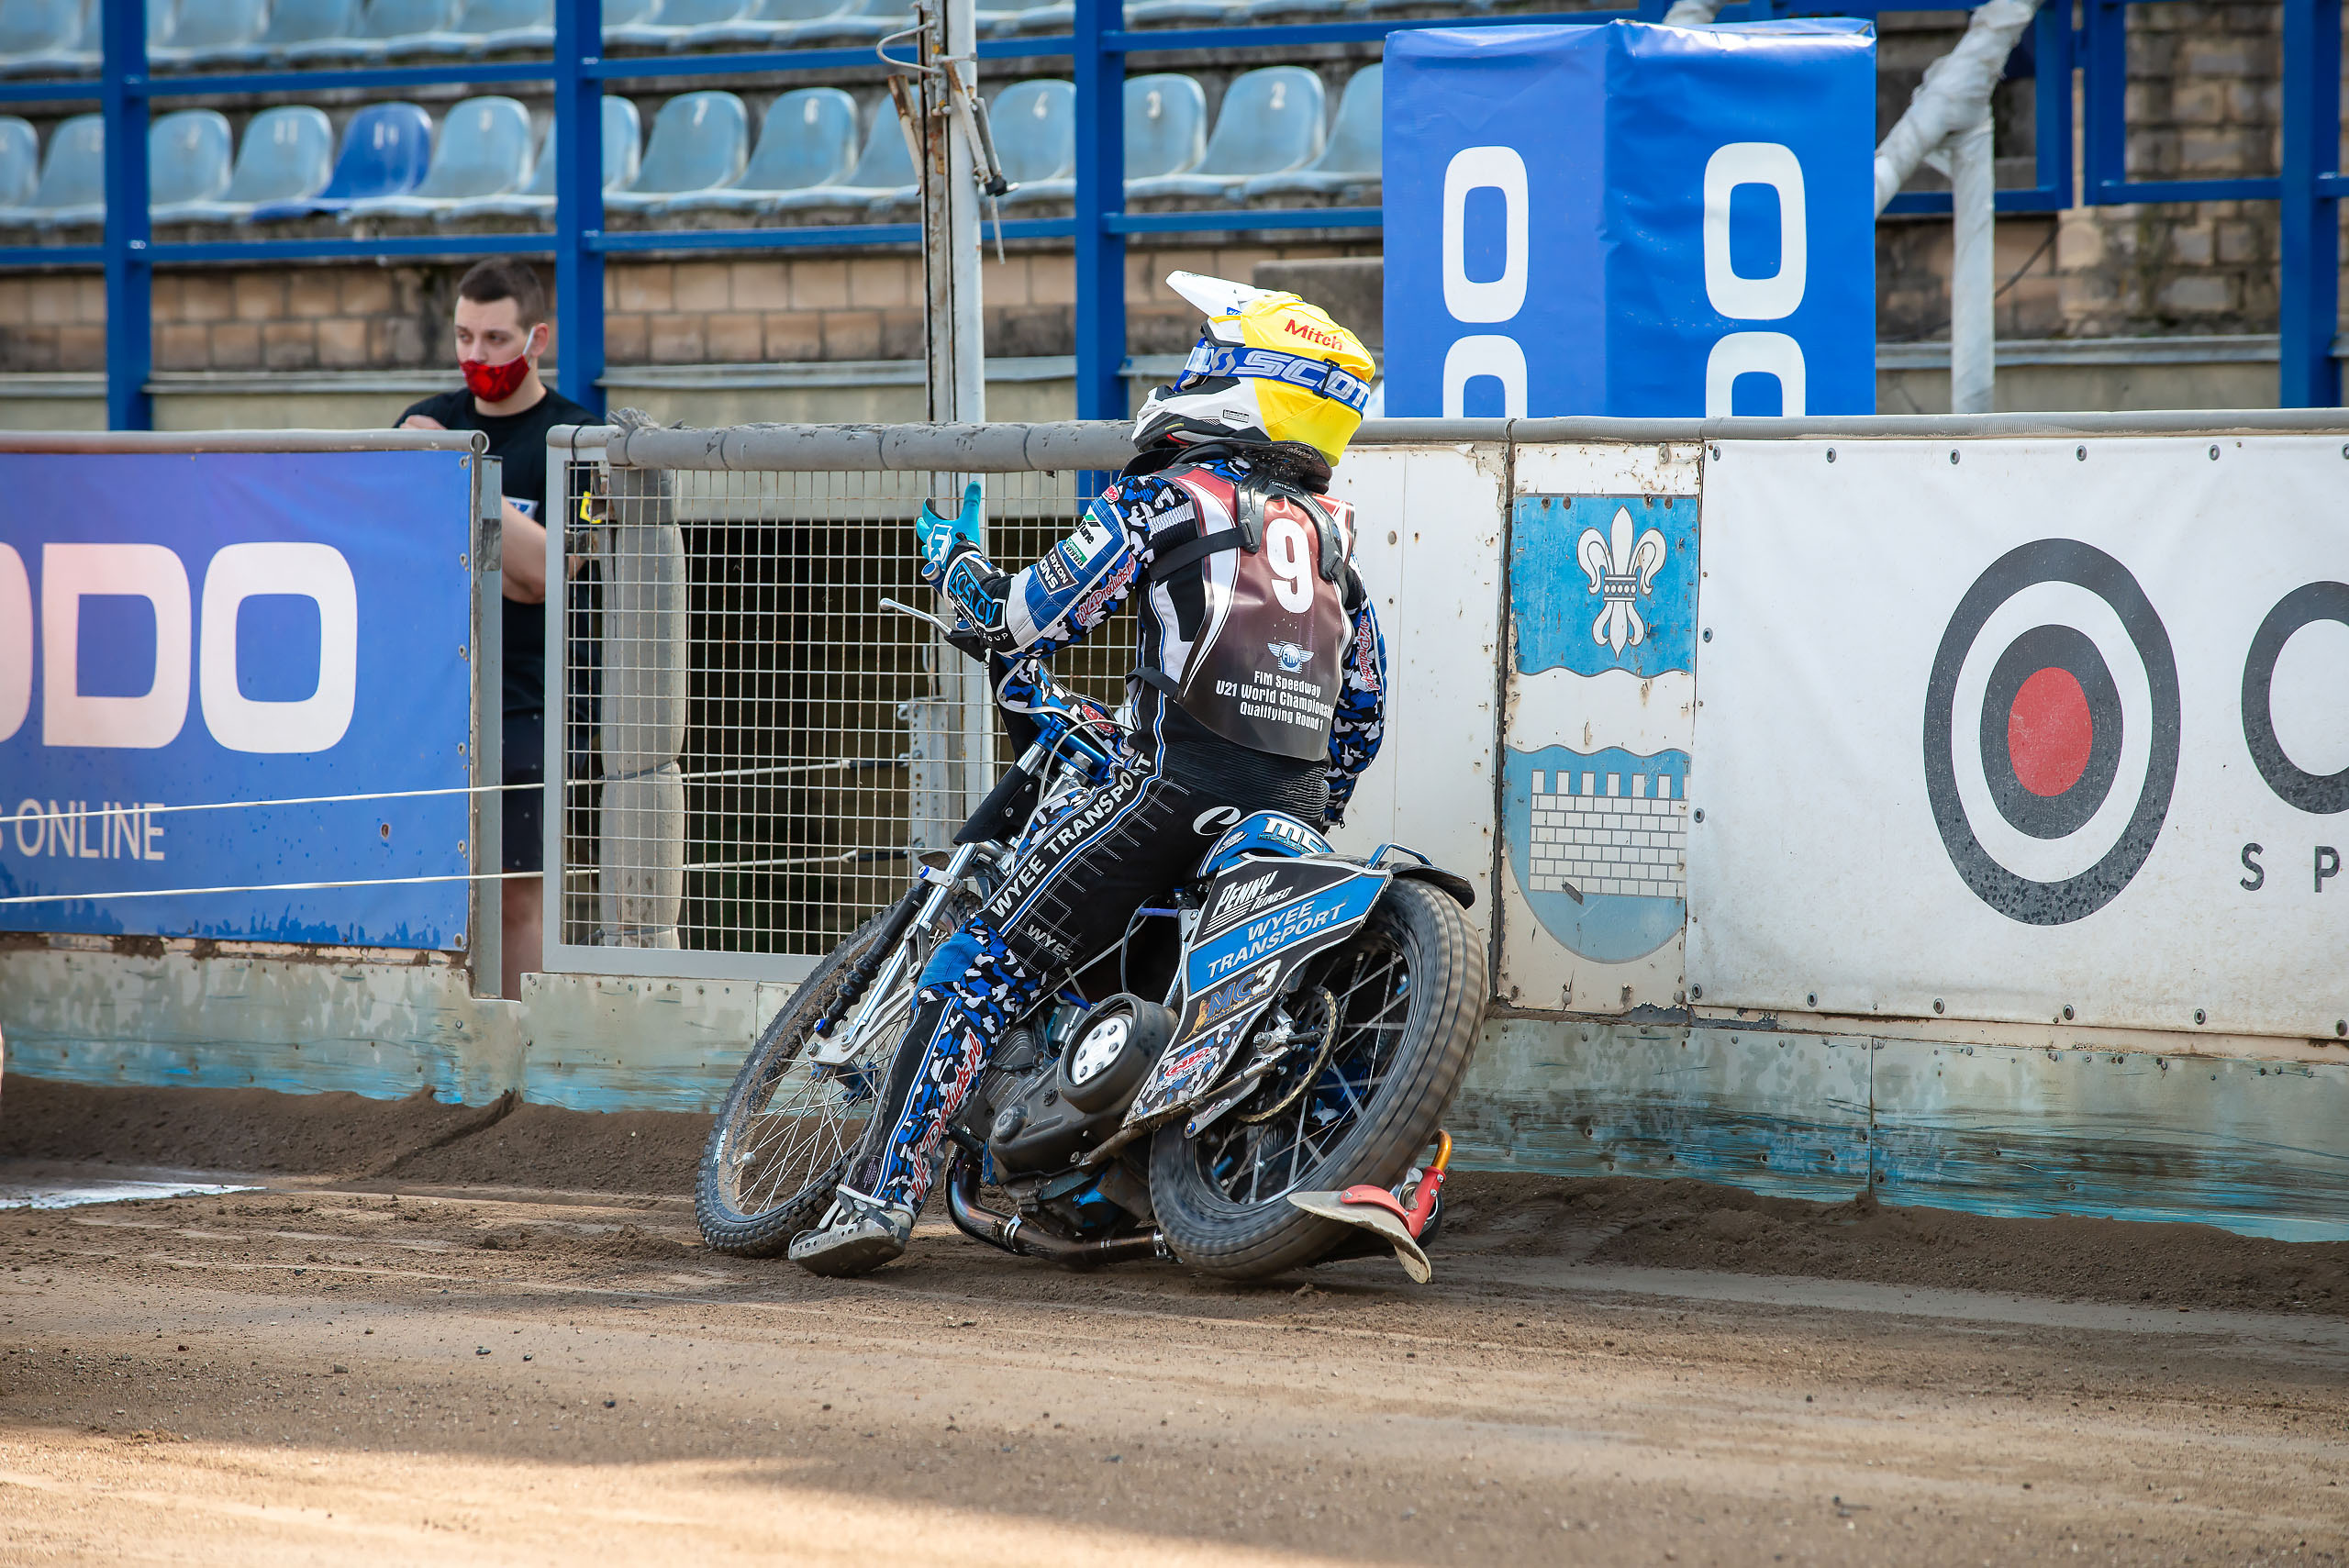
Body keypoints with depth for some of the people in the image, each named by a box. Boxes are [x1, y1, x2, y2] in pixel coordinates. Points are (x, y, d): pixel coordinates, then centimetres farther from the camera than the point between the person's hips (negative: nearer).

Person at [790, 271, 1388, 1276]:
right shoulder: (1331, 533, 20)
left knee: (979, 972, -6)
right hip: (1299, 809, 7)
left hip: (1177, 783, -7)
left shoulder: (1163, 497, 1)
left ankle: (883, 1192, -16)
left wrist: (951, 558, 19)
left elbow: (1030, 616, 0)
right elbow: (1364, 705, 24)